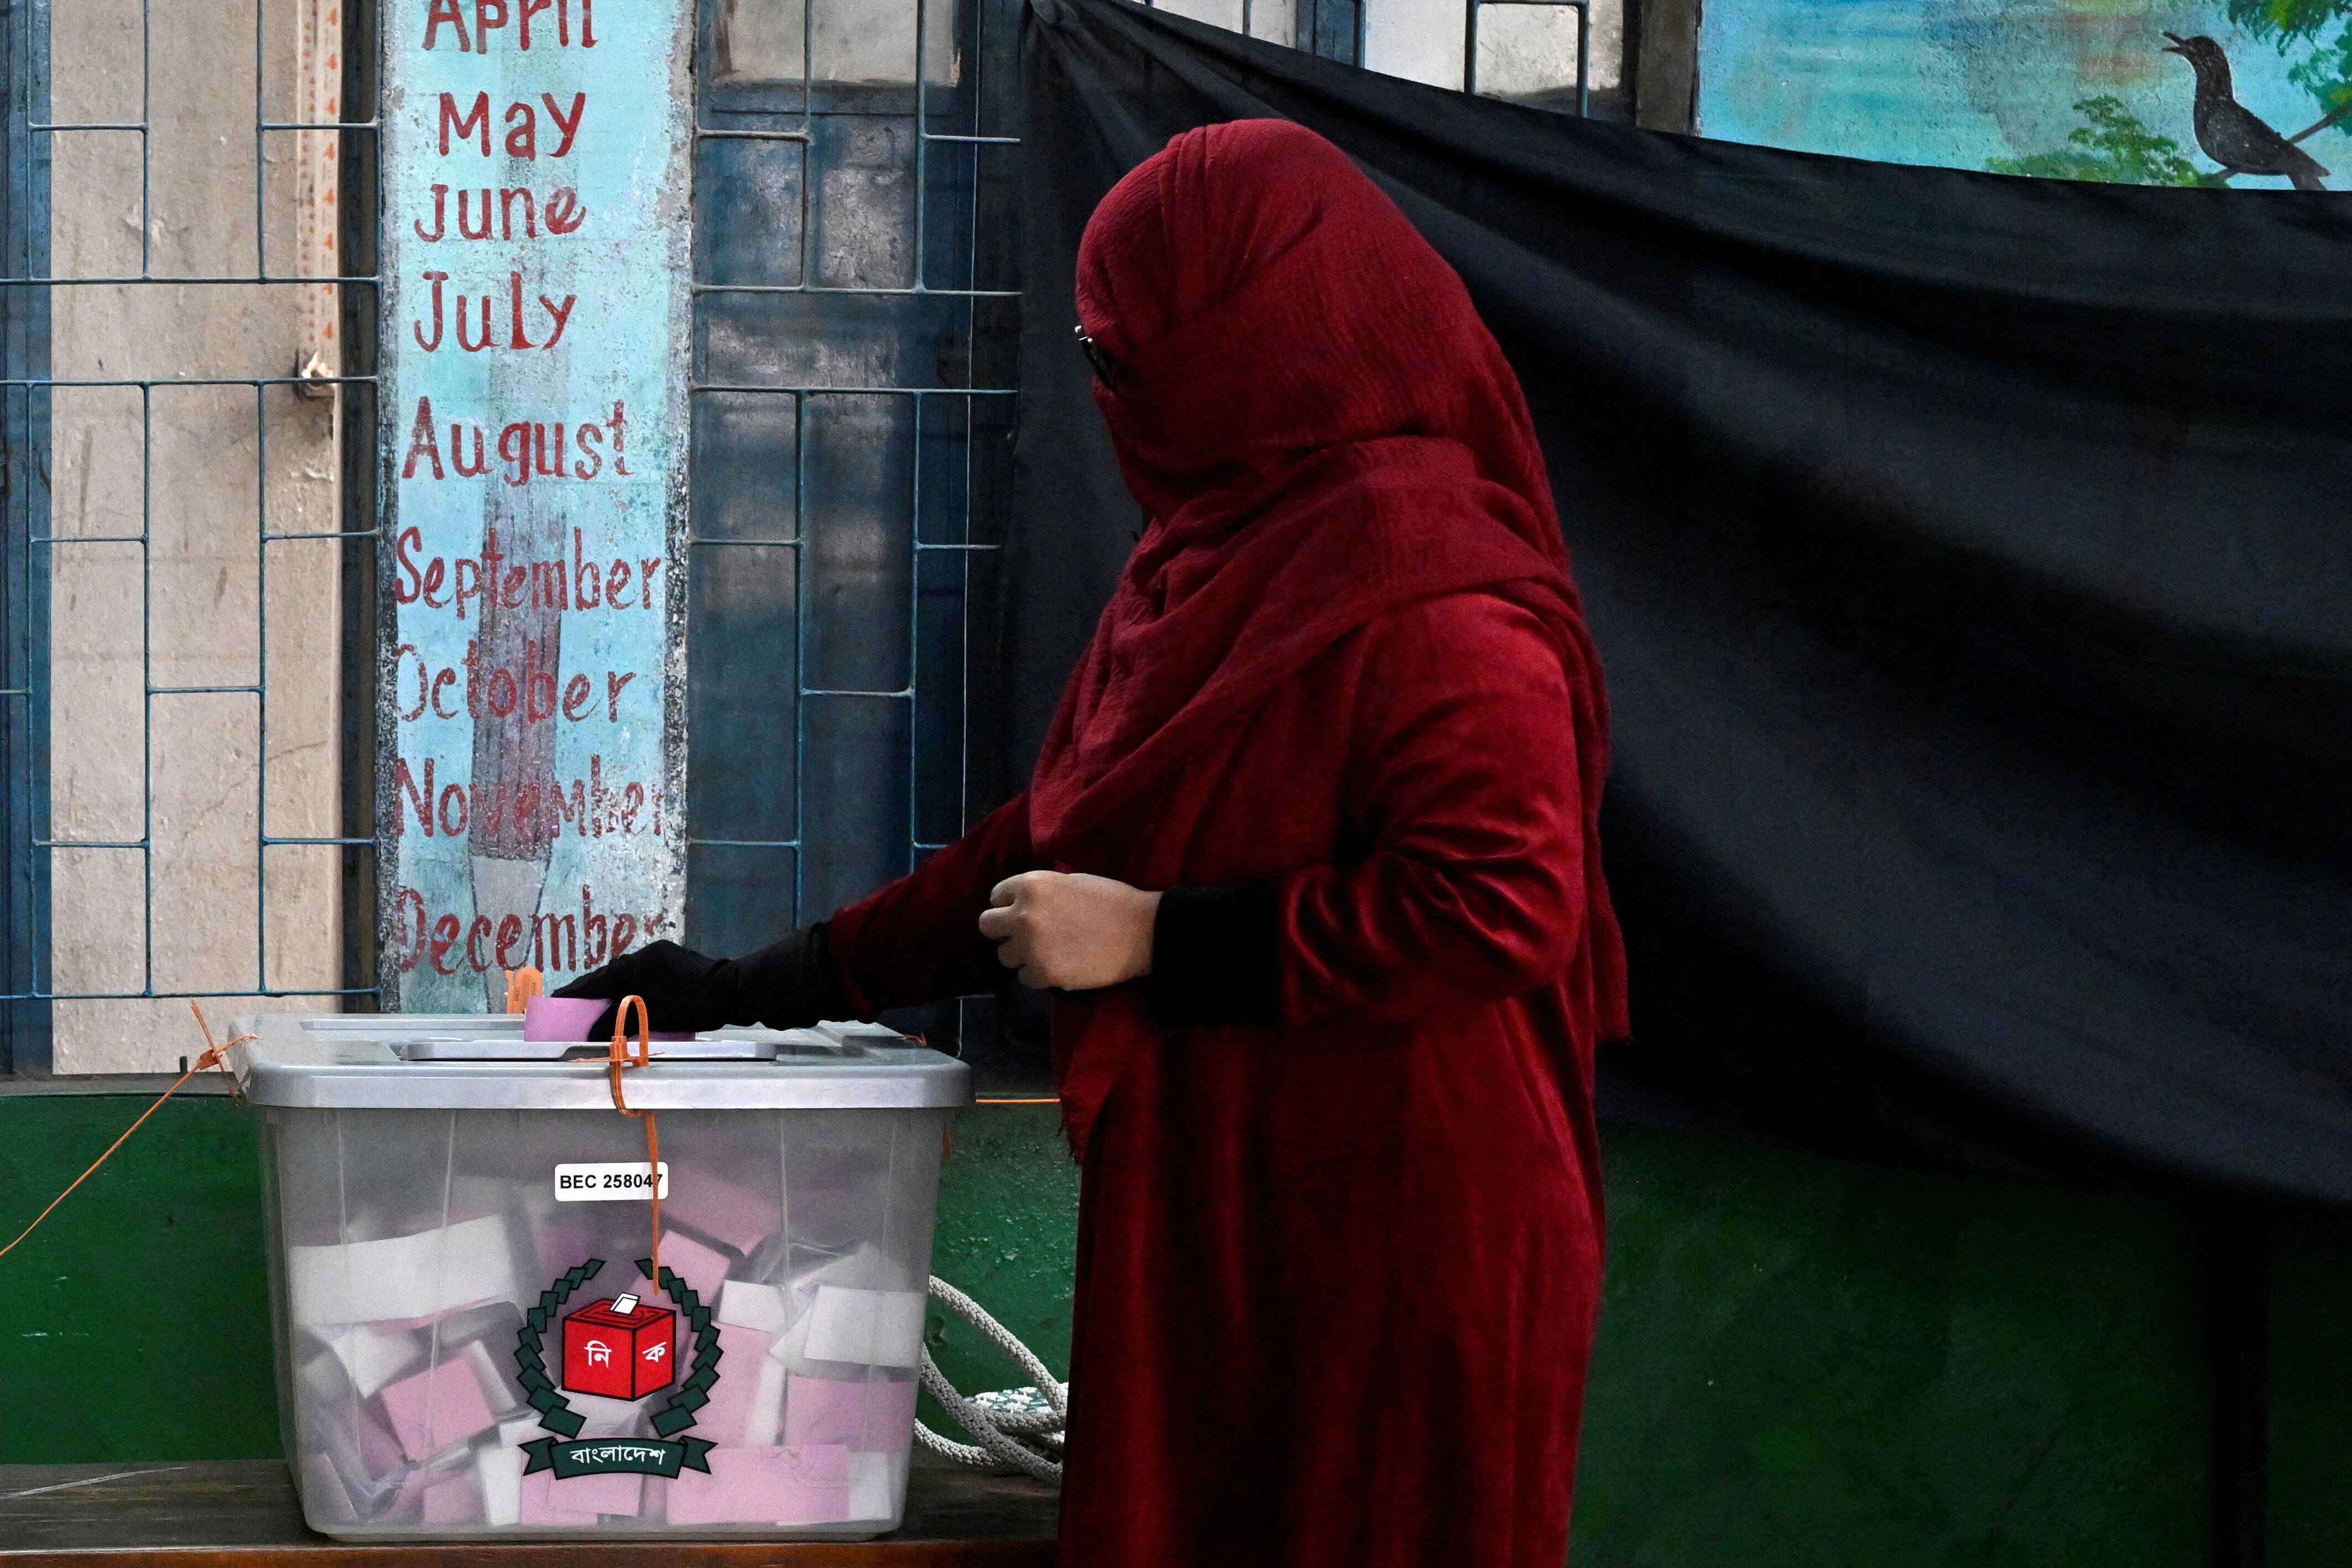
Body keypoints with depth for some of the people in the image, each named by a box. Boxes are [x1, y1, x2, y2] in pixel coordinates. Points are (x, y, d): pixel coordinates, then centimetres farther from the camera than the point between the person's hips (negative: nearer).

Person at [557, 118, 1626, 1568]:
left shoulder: (1423, 579, -16)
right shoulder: (1214, 559, 14)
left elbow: (1497, 905, -24)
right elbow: (1051, 848, 21)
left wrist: (1155, 940, -17)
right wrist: (757, 992, 21)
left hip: (1385, 1260, -9)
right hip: (1210, 1224, 9)